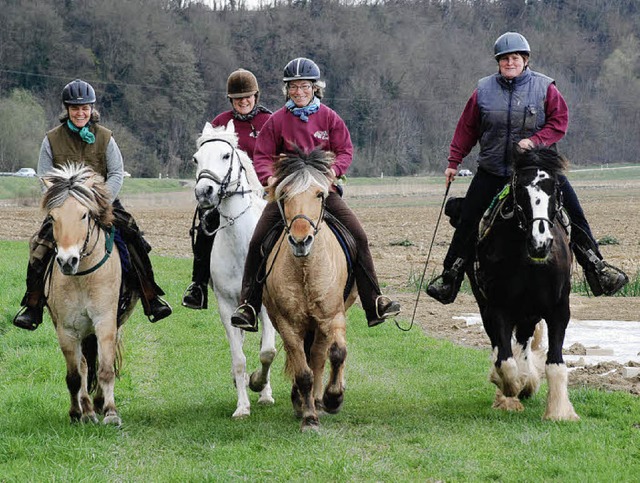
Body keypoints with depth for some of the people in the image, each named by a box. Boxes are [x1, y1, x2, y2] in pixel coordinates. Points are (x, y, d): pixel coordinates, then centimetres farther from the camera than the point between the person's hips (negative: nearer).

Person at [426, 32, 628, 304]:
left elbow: (559, 123, -4)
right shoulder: (484, 90, 2)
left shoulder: (544, 88, -3)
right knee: (468, 220, 2)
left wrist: (534, 141, -19)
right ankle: (450, 277, 15)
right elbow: (466, 129, 9)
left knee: (573, 212, -8)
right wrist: (454, 162, 7)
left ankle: (595, 267, 2)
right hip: (492, 171, 1)